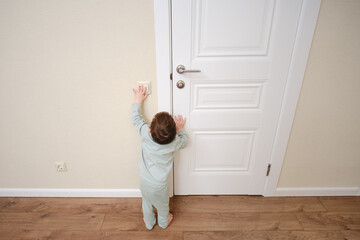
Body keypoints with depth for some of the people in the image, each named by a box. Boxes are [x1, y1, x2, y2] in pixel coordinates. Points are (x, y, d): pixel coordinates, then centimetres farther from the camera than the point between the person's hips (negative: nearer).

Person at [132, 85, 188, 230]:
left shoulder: (146, 134, -24)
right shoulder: (174, 142, -24)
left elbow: (136, 119, -6)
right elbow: (184, 141, 0)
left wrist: (138, 100, 4)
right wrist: (180, 129, 12)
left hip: (144, 181, 2)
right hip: (159, 185, -1)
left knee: (147, 203, 29)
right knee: (162, 205, 28)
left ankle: (149, 223, 55)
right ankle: (163, 222, 56)